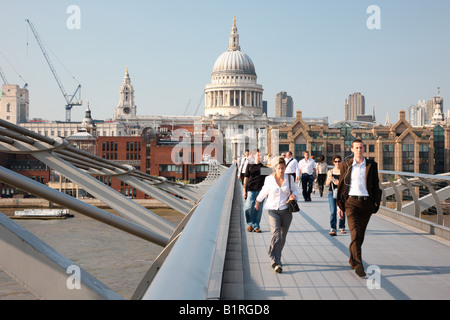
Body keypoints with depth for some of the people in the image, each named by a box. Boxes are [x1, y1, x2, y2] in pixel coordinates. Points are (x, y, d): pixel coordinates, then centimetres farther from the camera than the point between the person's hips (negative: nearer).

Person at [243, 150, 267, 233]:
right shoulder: (250, 165, 7)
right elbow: (246, 178, 7)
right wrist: (244, 190, 3)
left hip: (261, 190, 1)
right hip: (251, 189, -1)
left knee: (258, 209, 3)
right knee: (249, 207, -7)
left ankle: (256, 226, 13)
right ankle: (250, 224, 14)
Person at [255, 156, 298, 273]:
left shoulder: (289, 179, 2)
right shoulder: (269, 179, -2)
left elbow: (295, 190, 16)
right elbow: (264, 192, 15)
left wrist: (294, 196, -7)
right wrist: (257, 202, 27)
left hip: (286, 211, 2)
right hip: (273, 211, -2)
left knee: (282, 238, 9)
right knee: (276, 235, -19)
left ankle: (275, 258, 29)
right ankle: (275, 262, -21)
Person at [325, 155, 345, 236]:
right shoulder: (330, 171, 8)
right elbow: (326, 184, 7)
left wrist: (340, 183, -18)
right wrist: (330, 180, -13)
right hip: (332, 193, 0)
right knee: (333, 211, -9)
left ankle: (342, 227, 24)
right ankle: (333, 229, -12)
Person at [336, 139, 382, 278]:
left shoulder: (371, 165, 8)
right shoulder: (346, 165, 6)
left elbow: (375, 185, 12)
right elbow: (341, 186, 8)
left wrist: (376, 201, 3)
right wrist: (340, 205, 5)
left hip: (366, 202, 2)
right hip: (351, 202, -2)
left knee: (360, 234, 11)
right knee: (355, 232, -15)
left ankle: (352, 260, 29)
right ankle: (358, 265, -20)